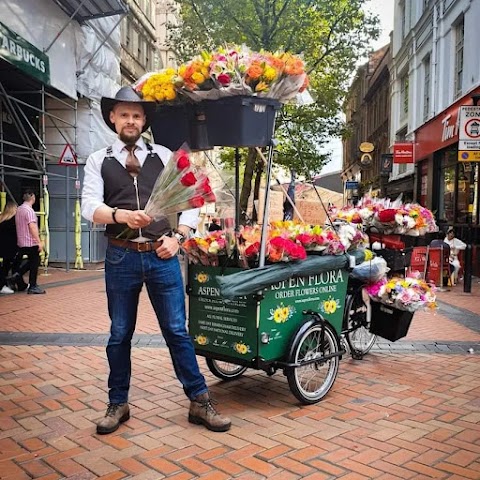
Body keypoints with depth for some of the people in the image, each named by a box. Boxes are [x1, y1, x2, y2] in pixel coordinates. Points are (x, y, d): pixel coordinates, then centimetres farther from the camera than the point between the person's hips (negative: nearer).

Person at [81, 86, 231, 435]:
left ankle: (200, 402, 16)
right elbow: (89, 206, -6)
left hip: (162, 255, 0)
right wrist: (120, 215, -26)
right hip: (121, 258, 0)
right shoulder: (99, 161, 6)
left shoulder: (164, 156, 8)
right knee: (120, 334, 11)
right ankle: (118, 404, 28)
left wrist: (177, 237, -6)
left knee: (177, 330, 4)